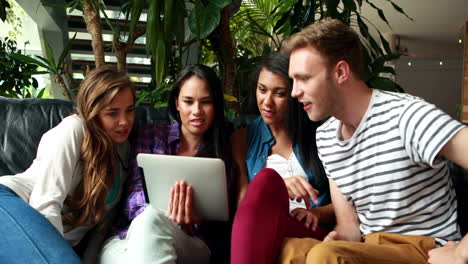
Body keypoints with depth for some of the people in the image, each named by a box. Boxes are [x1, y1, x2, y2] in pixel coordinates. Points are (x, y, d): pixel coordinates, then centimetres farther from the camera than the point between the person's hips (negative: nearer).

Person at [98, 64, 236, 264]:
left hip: (194, 244, 0)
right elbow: (134, 198, 1)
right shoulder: (151, 136, 11)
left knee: (151, 218, -35)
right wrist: (169, 217, -22)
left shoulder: (222, 152, 10)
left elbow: (219, 224, 6)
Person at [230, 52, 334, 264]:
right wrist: (280, 187, -14)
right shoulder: (243, 139, 15)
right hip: (260, 234, 1)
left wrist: (318, 213, -7)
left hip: (314, 233, -1)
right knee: (266, 179, -32)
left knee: (265, 180, -32)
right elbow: (244, 205, 5)